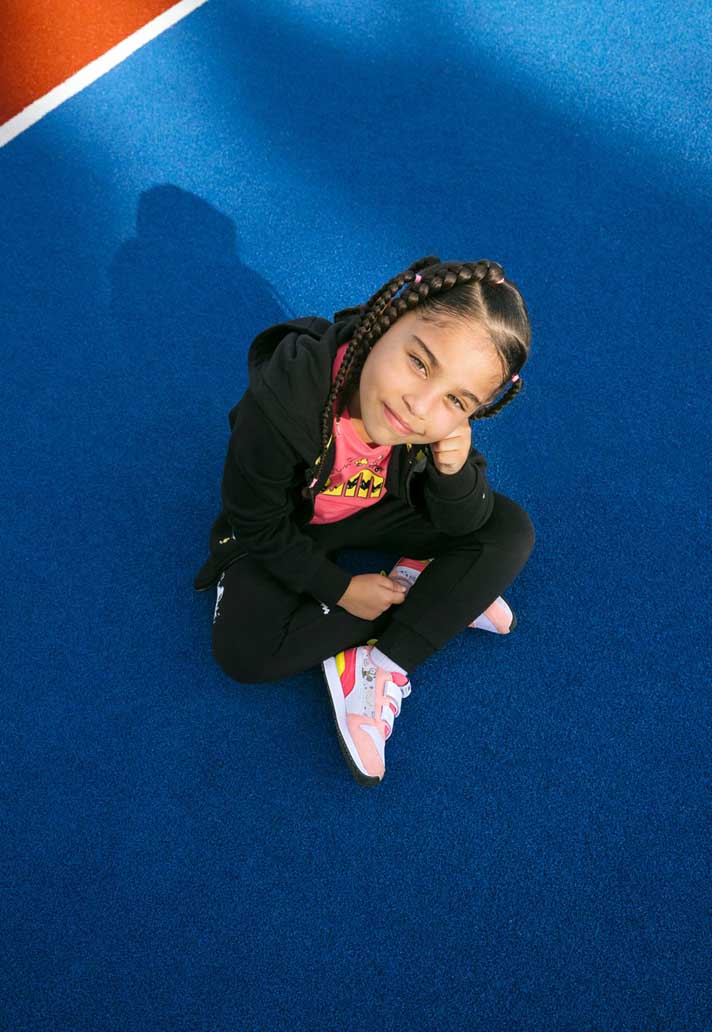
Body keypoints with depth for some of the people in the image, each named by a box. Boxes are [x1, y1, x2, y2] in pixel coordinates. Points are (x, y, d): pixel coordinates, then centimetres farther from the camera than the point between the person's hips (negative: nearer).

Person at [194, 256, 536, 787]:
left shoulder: (446, 420, -28)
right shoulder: (283, 397, -39)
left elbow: (461, 527, -16)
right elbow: (257, 524, -23)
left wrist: (456, 472, -37)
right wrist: (339, 588, -20)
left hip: (377, 510, 3)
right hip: (288, 530, -2)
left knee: (510, 531, -16)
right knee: (244, 650, -24)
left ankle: (381, 668, -20)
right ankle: (418, 586, -9)